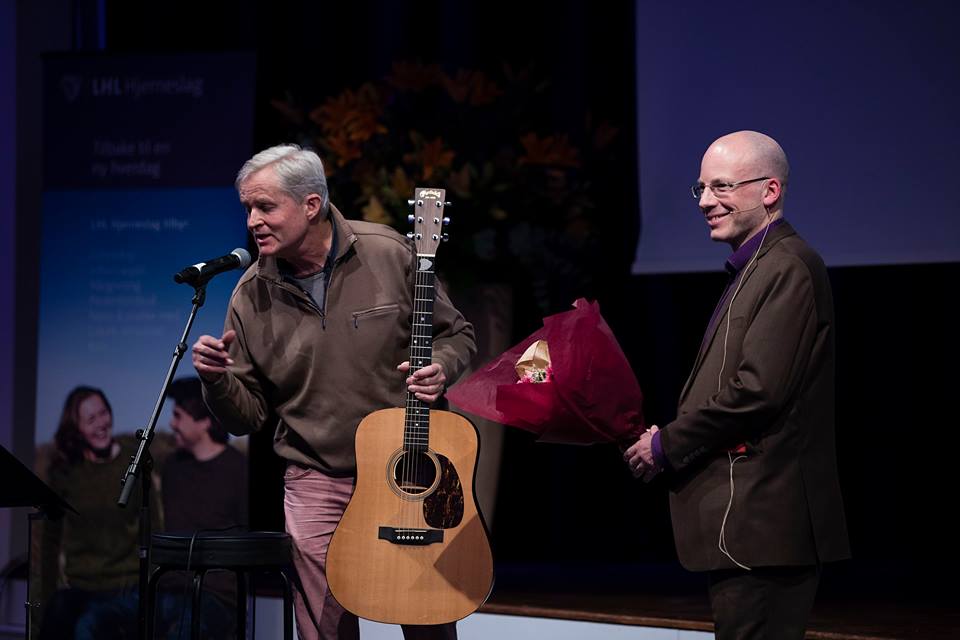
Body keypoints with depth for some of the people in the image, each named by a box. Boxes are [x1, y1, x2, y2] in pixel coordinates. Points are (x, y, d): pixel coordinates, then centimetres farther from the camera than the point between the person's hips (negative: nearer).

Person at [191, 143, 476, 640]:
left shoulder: (388, 254, -7)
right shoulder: (252, 296, -2)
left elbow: (456, 335, 4)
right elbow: (249, 415, 1)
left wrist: (441, 369, -16)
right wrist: (217, 380, -18)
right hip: (318, 482, 1)